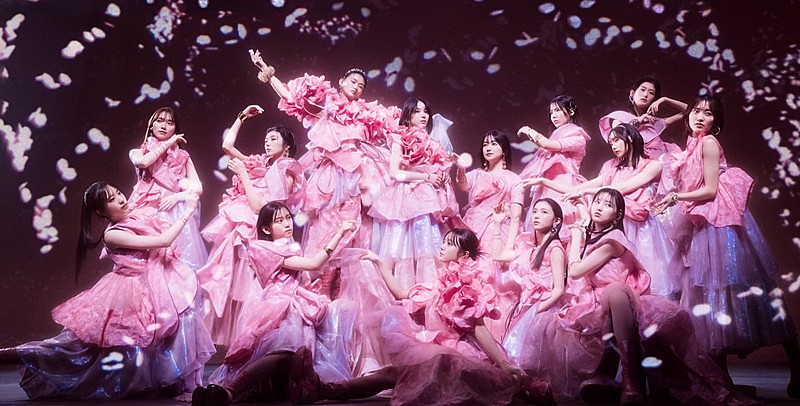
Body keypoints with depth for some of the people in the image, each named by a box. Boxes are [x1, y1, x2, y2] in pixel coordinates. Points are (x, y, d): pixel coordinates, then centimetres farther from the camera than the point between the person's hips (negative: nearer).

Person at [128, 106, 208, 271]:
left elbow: (198, 188, 9)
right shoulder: (137, 152, 18)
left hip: (176, 212, 1)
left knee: (182, 263, -12)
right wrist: (167, 144, 3)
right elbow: (142, 162, -9)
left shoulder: (183, 156, 19)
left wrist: (177, 196, -10)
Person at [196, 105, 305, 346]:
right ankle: (223, 338, 14)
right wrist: (242, 117, 17)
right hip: (237, 231, 7)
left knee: (240, 288, -6)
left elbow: (259, 207, -14)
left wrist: (243, 175, -9)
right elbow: (227, 145, 16)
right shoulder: (260, 164, 14)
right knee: (227, 287, 6)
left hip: (252, 234, -7)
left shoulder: (285, 173, -5)